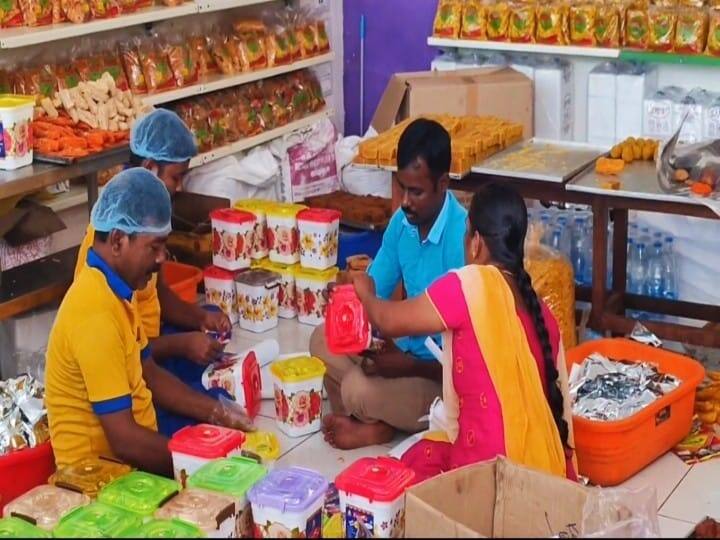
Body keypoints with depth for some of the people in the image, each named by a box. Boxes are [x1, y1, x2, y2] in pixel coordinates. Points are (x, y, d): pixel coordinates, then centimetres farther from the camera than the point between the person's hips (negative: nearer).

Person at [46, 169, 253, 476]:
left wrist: (217, 412, 5)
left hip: (131, 449, 9)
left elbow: (149, 376, 16)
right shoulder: (96, 311, -25)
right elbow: (124, 441, -26)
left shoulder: (113, 290, 5)